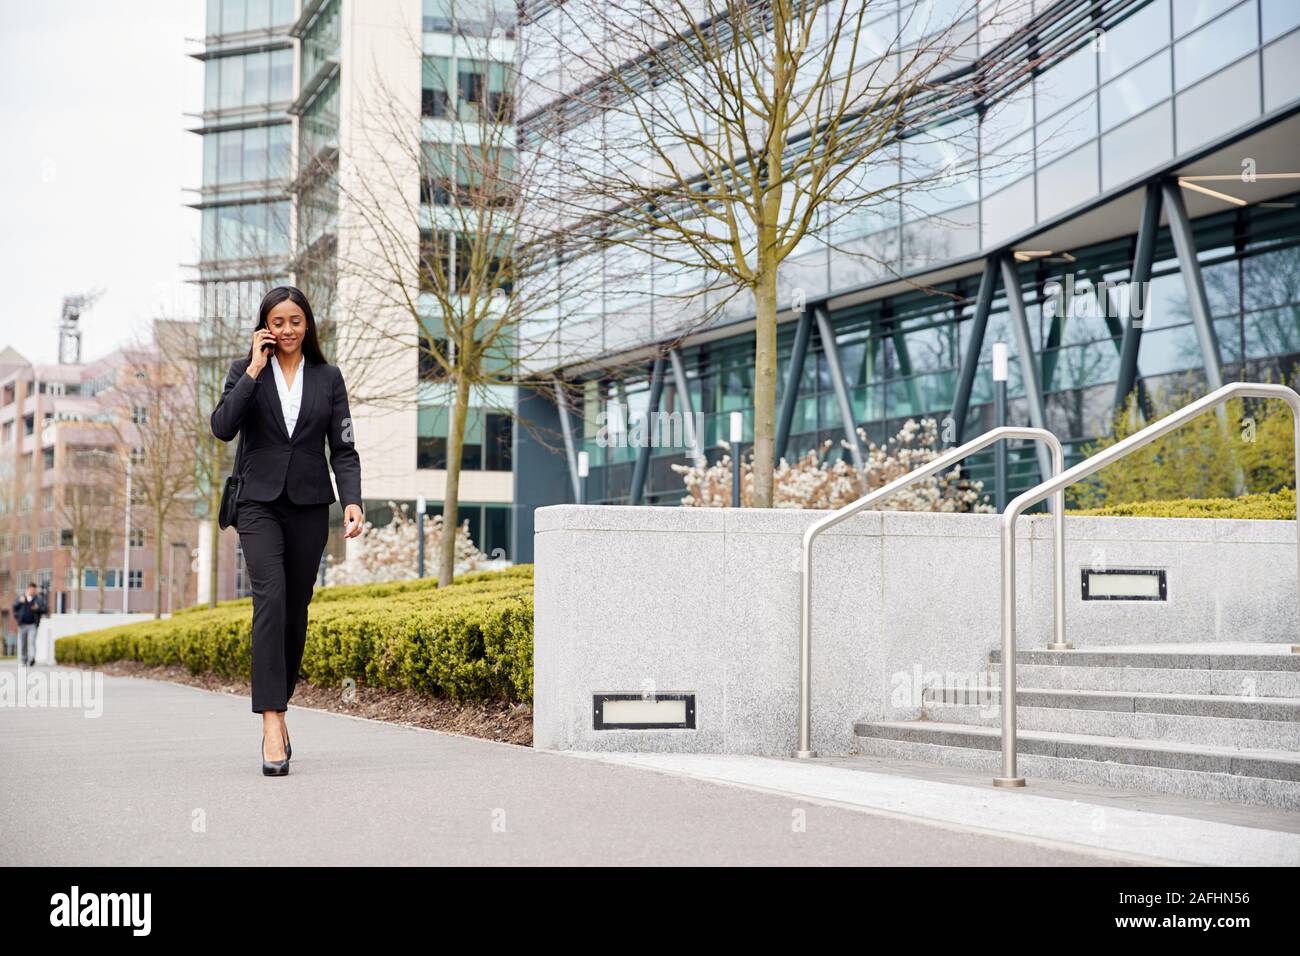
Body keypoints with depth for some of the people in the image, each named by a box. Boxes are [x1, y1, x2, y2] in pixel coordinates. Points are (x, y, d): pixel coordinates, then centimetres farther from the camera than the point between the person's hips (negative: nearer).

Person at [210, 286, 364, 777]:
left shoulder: (328, 377, 8)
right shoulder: (244, 370, 4)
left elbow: (343, 449, 4)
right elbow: (222, 427, -11)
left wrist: (352, 501, -10)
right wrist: (254, 369, -11)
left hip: (309, 505, 2)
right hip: (259, 502, -2)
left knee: (295, 610, 7)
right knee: (270, 599, -19)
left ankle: (279, 710, 23)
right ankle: (271, 723, -26)